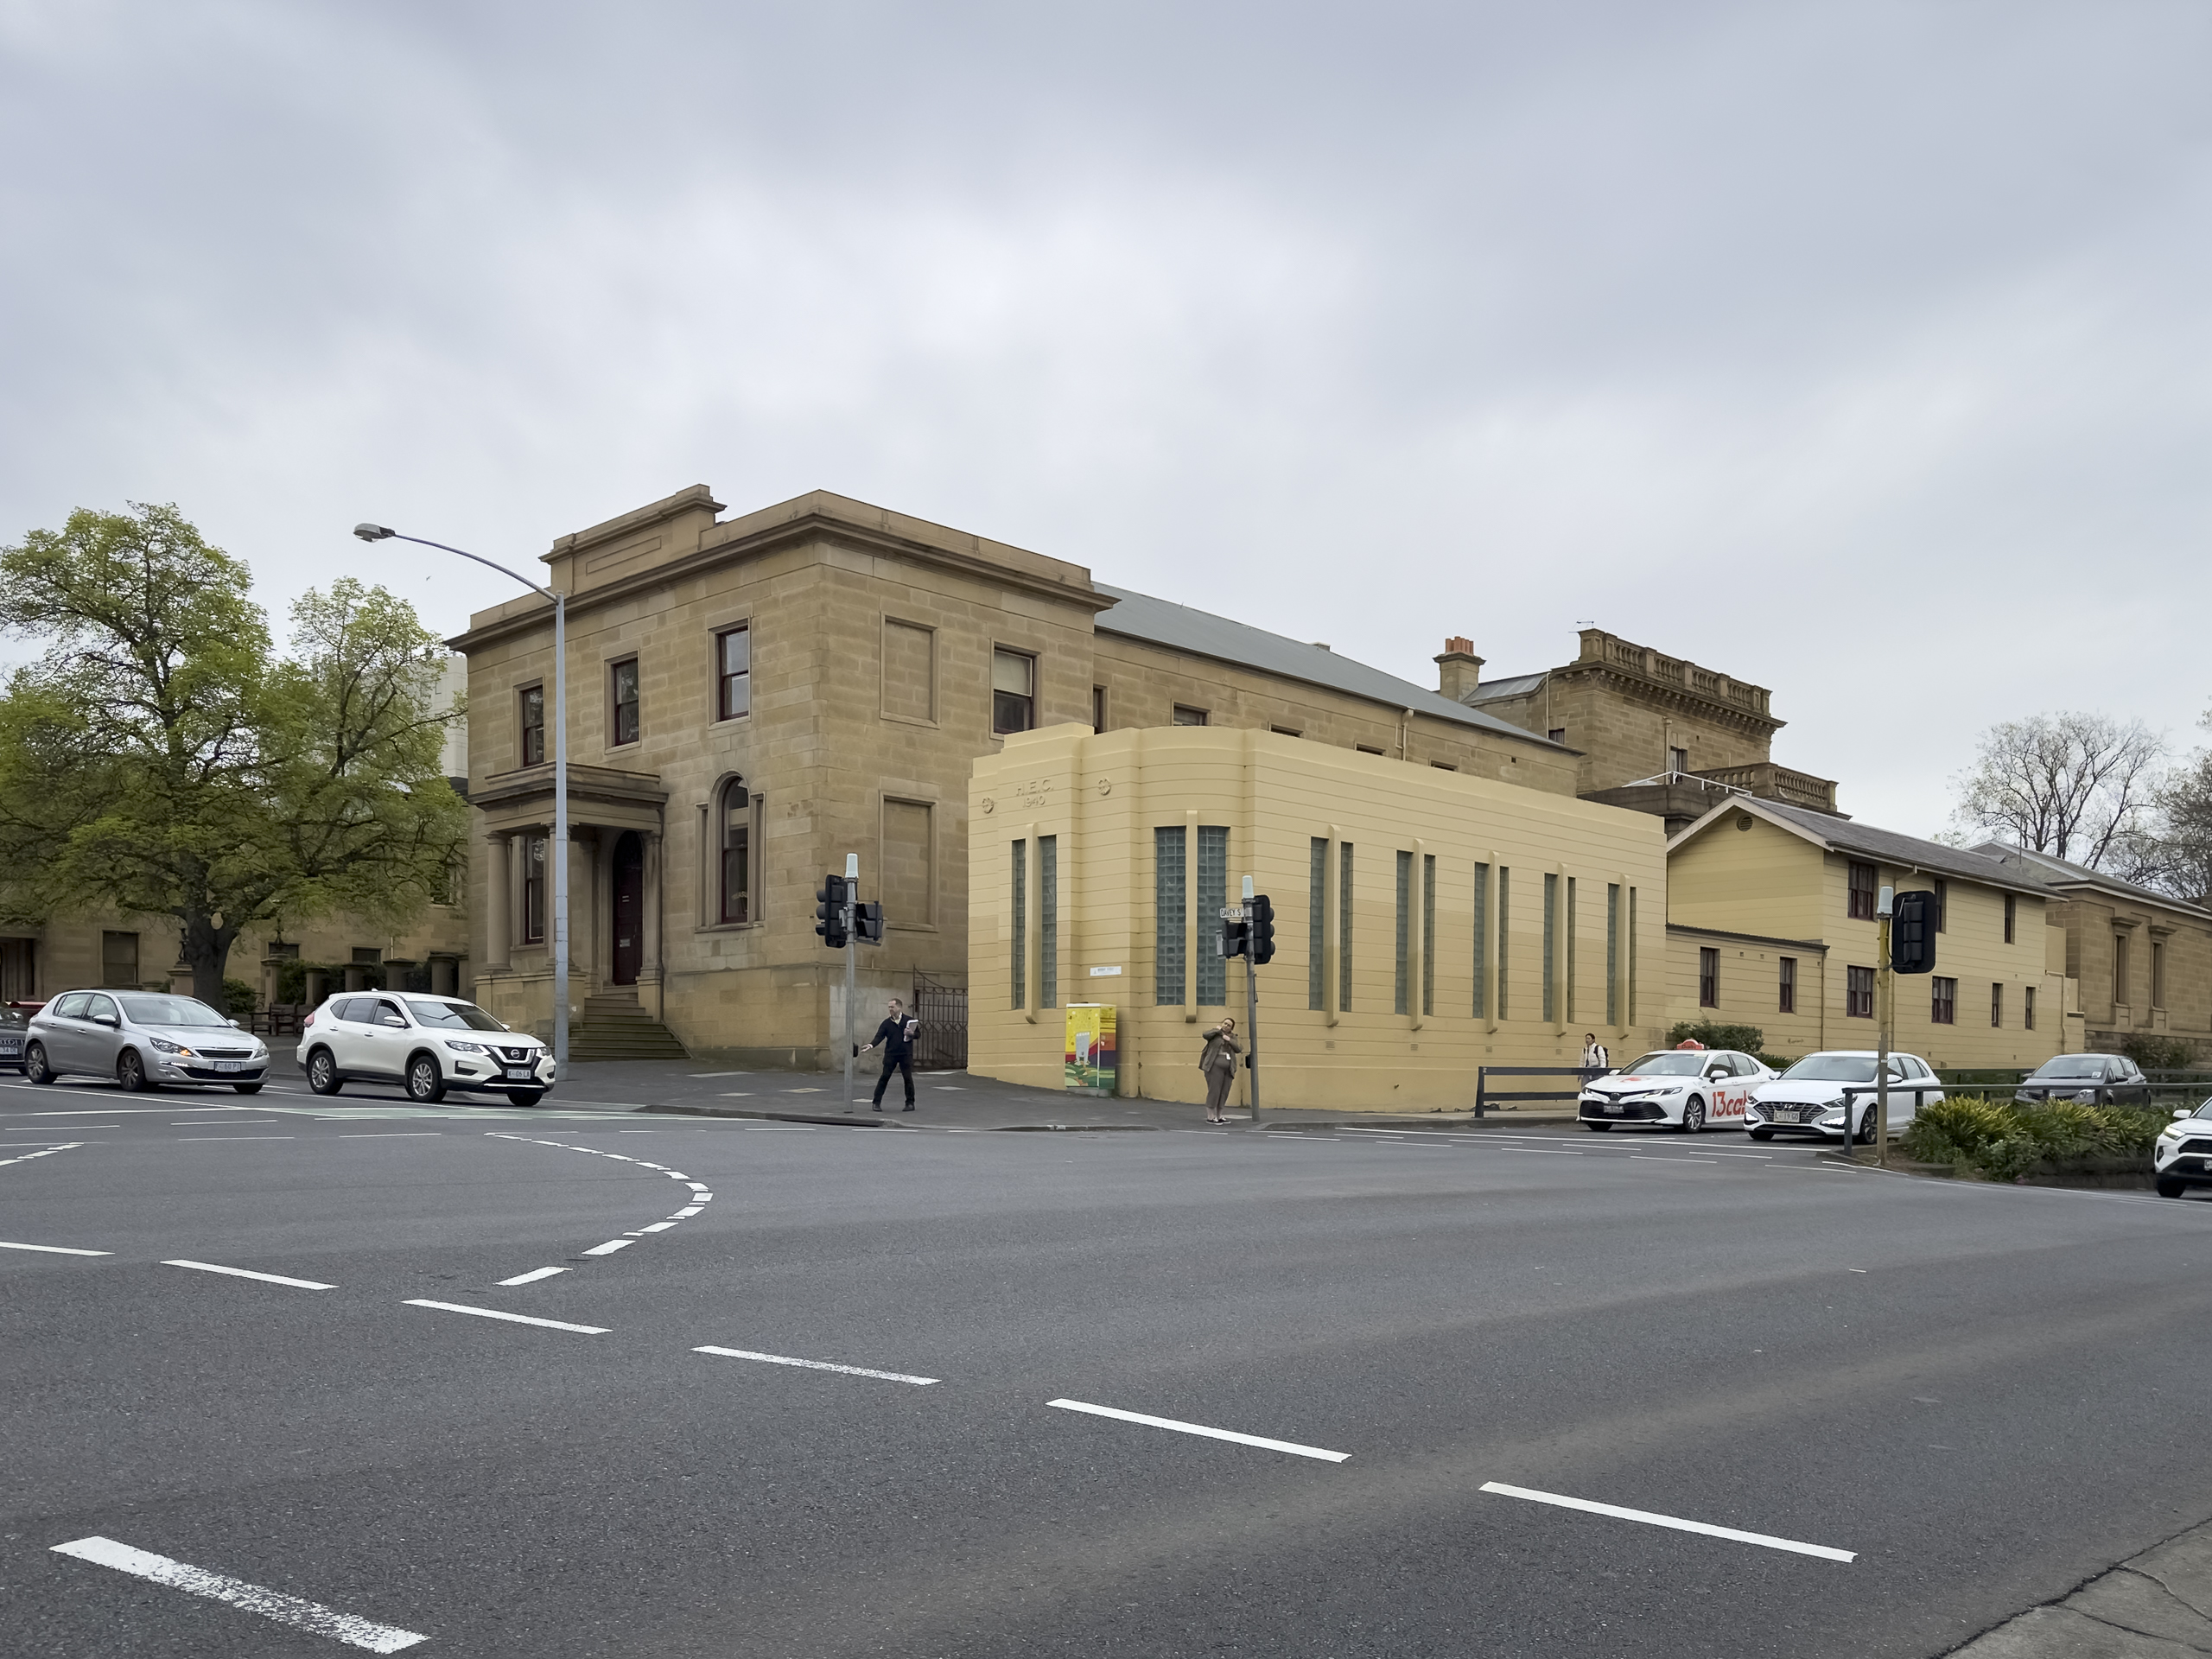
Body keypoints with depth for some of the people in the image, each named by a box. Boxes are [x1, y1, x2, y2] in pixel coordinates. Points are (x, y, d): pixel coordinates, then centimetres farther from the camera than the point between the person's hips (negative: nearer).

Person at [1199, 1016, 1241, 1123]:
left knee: (1224, 1093, 6)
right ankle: (1210, 1117, -4)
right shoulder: (1215, 1033, 5)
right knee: (1214, 1091, -7)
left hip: (1228, 1069, 5)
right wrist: (1217, 1030, -5)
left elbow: (1238, 1049, 4)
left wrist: (1229, 1040, -7)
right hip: (1215, 1067, -5)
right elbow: (1205, 1035, -14)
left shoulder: (1233, 1037, 16)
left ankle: (1219, 1116, 13)